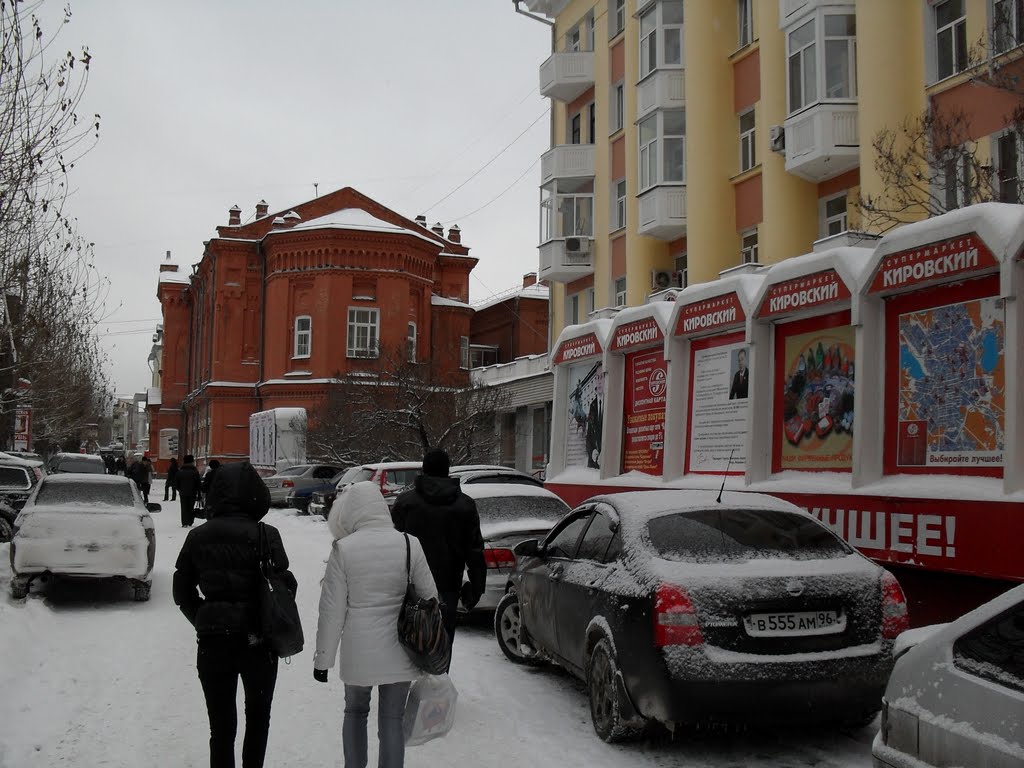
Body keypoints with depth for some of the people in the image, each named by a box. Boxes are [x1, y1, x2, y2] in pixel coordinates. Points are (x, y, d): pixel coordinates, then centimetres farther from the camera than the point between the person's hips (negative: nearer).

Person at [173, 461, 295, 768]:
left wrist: (204, 623, 14)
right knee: (258, 715, 21)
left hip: (212, 642, 2)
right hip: (257, 641, -2)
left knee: (221, 725, 10)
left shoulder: (197, 537, -2)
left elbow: (182, 593, 4)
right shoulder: (265, 535, -13)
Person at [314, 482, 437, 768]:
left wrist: (323, 658, 2)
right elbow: (429, 599, 2)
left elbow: (332, 610, -8)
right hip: (399, 652, 1)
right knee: (392, 720, 10)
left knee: (355, 712, 23)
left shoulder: (343, 549, -11)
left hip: (358, 653, -1)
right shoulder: (410, 544, -5)